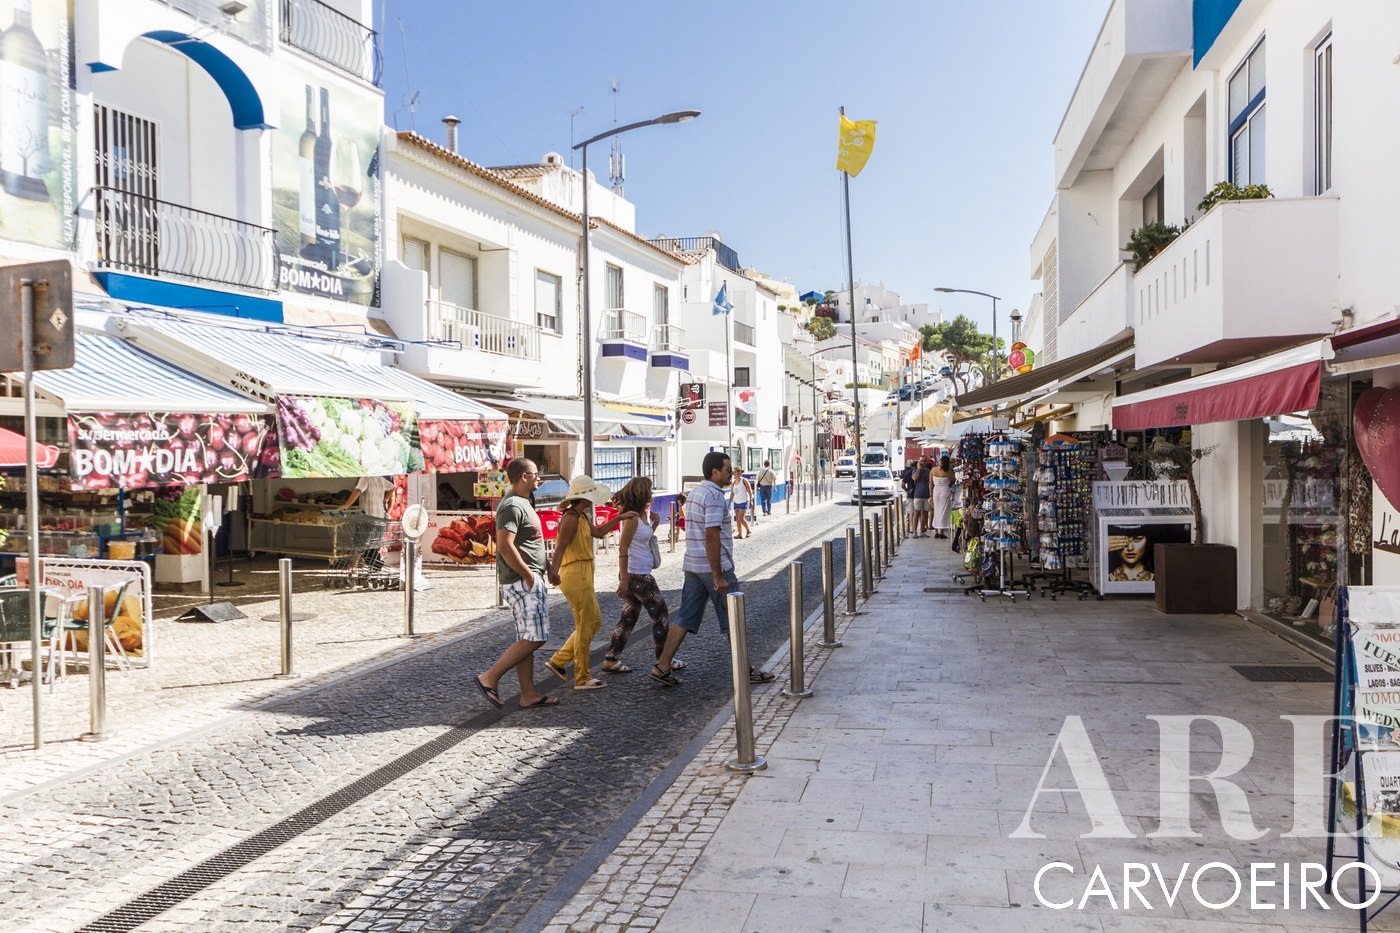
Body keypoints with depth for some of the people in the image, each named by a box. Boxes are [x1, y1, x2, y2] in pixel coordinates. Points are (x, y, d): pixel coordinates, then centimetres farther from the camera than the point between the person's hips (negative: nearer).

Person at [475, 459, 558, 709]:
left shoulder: (522, 503, 18)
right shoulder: (512, 506, -15)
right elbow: (505, 546, -24)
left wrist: (537, 573, 18)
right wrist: (528, 576, -19)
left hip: (530, 581, 11)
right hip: (522, 582, -11)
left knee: (527, 639, 11)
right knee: (534, 638, -11)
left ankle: (529, 695, 15)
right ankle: (490, 678, -5)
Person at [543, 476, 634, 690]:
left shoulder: (582, 516, 14)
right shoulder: (570, 519, -16)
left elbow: (597, 532, 30)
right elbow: (559, 548, -24)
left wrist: (619, 518, 25)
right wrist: (553, 571, -37)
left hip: (584, 576, 10)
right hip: (575, 575, -10)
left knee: (595, 622, 15)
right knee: (585, 627, -3)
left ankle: (558, 661, 20)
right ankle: (582, 678, 7)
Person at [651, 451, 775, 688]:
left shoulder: (695, 493, 14)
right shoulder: (715, 496, -16)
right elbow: (712, 537, -23)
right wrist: (718, 577, -22)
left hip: (692, 566, 9)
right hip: (714, 566, -9)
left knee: (685, 619, 8)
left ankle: (663, 667, 5)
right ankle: (745, 671, 13)